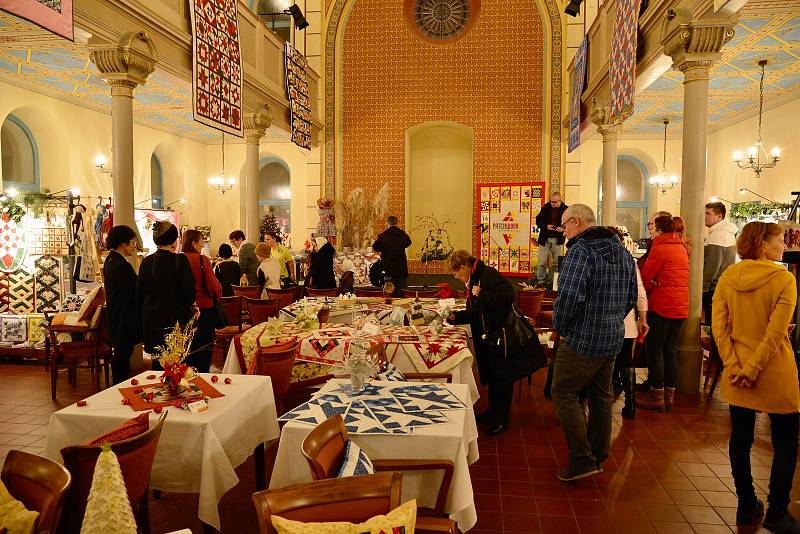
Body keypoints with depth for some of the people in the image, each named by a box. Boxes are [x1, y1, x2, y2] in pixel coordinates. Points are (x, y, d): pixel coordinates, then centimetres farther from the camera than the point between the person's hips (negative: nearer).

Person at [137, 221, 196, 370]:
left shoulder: (146, 262, 5)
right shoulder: (180, 260, -12)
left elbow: (140, 294, 10)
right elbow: (189, 293, -14)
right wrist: (191, 305, 7)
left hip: (151, 320, 6)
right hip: (176, 319, -6)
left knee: (158, 365, 13)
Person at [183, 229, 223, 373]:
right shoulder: (202, 260, -14)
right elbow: (213, 286, -14)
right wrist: (218, 293, 7)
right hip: (204, 308, -4)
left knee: (188, 347, 17)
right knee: (204, 349, 7)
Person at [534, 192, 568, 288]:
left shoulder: (565, 209, -1)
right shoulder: (546, 207, 1)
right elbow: (538, 220, 6)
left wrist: (563, 228, -15)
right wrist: (546, 226, -13)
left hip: (557, 240, 0)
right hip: (545, 238, 0)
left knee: (556, 262, 6)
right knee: (542, 261, 0)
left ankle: (552, 281, 16)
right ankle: (541, 281, 6)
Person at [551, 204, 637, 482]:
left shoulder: (580, 251, -18)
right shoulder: (623, 252, 10)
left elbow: (569, 296, -27)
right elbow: (631, 296, 15)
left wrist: (560, 325, -11)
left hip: (583, 341, -9)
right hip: (614, 339, 9)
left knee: (564, 395, 3)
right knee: (601, 397, 18)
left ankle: (582, 461, 4)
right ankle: (599, 456, 30)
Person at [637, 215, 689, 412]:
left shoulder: (660, 248, -11)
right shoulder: (681, 248, 13)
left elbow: (645, 278, -10)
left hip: (661, 306, -7)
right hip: (680, 307, 7)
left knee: (655, 350, 1)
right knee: (671, 350, 12)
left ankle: (656, 396, 5)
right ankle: (669, 395, 17)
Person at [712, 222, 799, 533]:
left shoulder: (727, 277, -1)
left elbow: (718, 327, -7)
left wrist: (735, 367, -6)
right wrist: (751, 369, -14)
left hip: (736, 373, 4)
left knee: (740, 439, 13)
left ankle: (747, 507, 24)